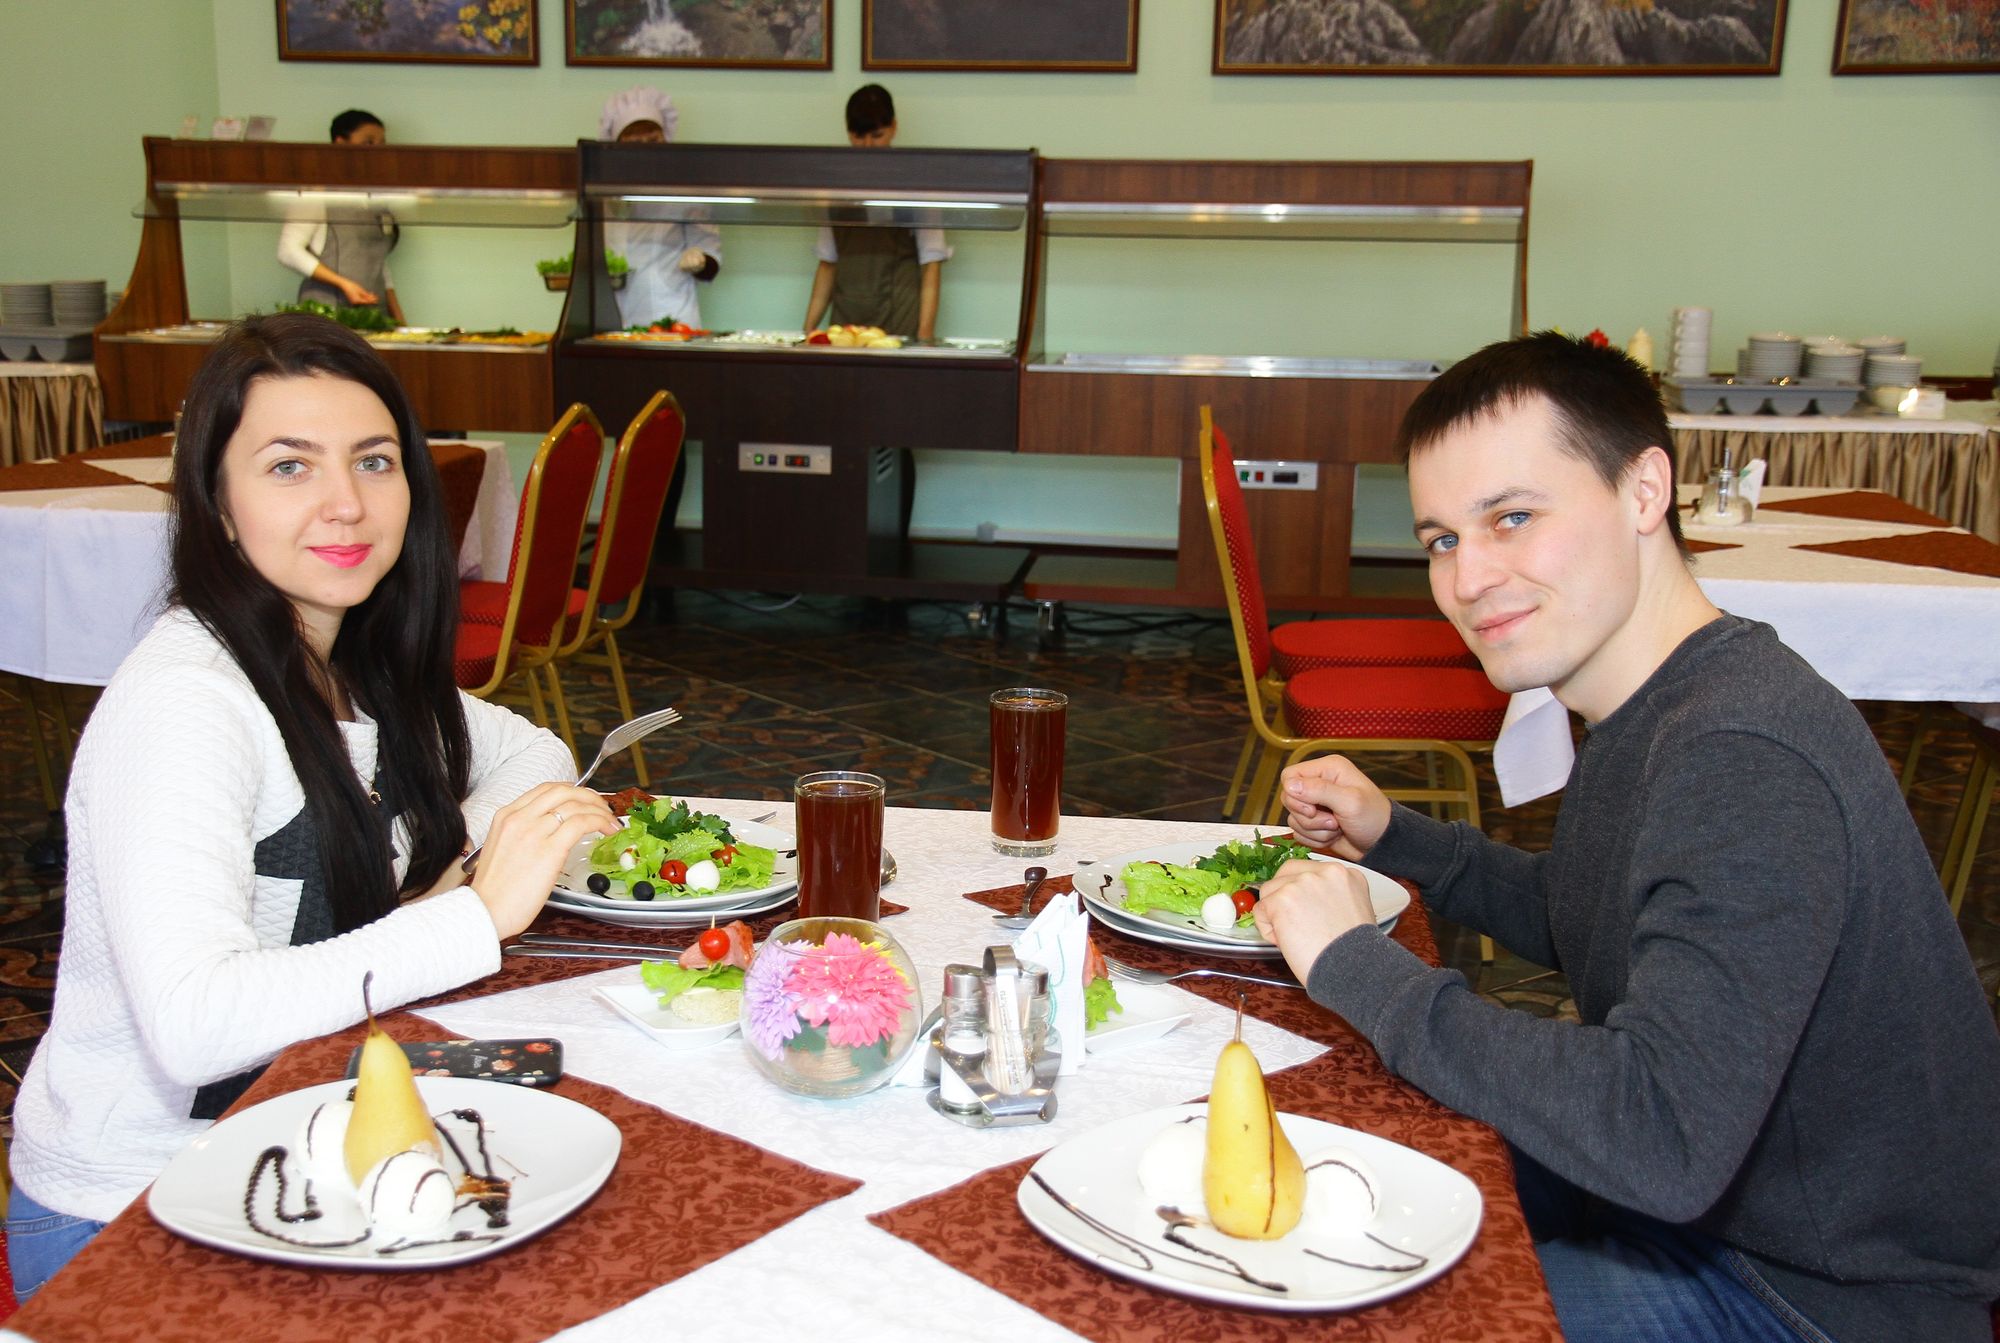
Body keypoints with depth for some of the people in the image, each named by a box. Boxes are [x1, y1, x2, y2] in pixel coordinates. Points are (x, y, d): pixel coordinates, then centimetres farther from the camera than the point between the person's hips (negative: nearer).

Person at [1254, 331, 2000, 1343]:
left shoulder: (1745, 764, -30)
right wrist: (1391, 837, 4)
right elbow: (1579, 924, 19)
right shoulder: (1653, 710, 1)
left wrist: (1358, 965, -29)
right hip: (1699, 1193, 9)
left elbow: (1664, 1142, -38)